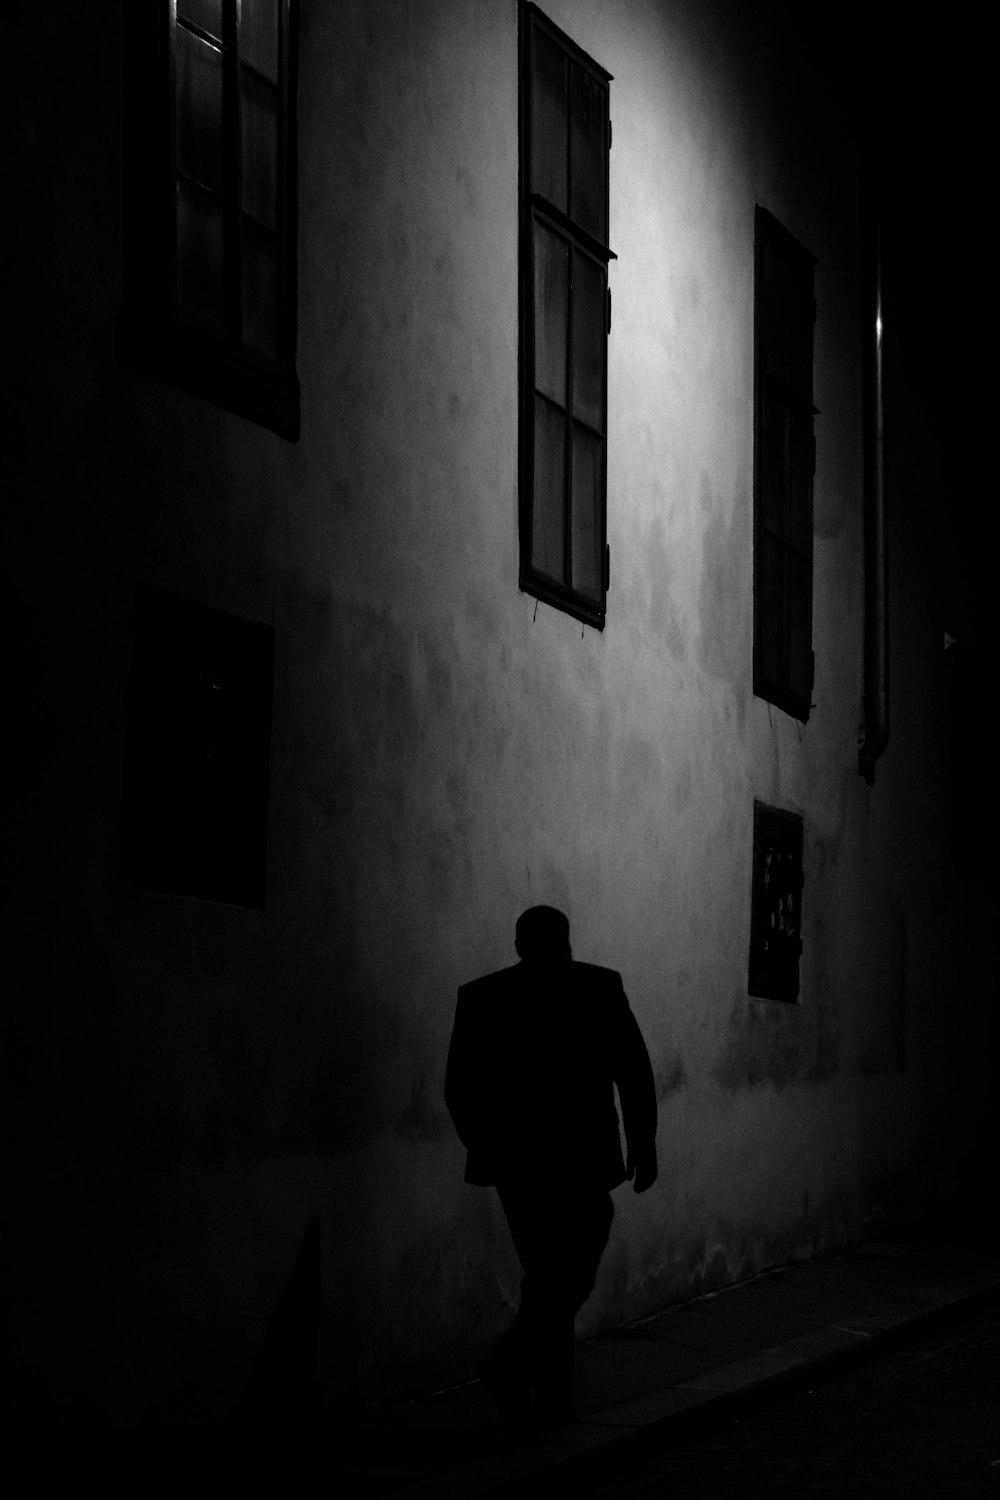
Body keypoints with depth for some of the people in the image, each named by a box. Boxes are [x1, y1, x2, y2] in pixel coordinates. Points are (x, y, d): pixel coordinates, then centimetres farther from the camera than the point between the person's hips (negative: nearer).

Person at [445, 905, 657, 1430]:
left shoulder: (479, 996, 5)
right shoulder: (598, 987, -1)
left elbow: (459, 1087, 5)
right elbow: (633, 1071, -2)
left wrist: (485, 1147, 18)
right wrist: (643, 1144, 5)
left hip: (512, 1160, 4)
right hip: (580, 1155, -3)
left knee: (546, 1275, 14)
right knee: (572, 1274, 1)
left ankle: (552, 1396, 14)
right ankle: (512, 1363, -19)